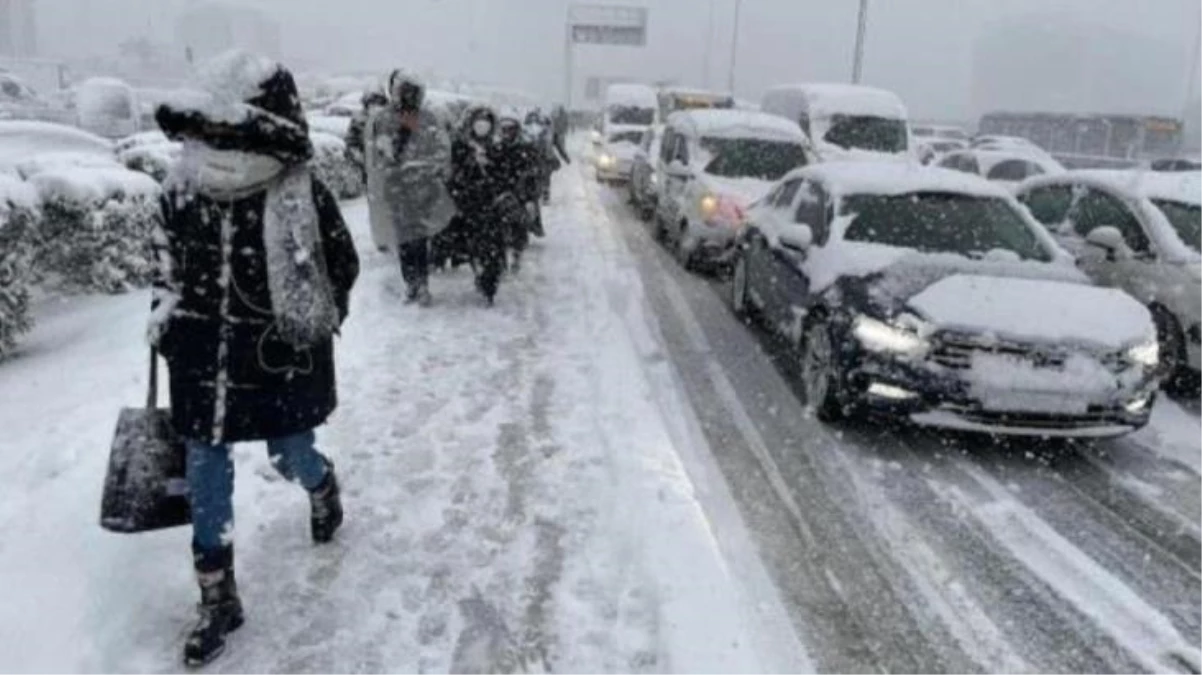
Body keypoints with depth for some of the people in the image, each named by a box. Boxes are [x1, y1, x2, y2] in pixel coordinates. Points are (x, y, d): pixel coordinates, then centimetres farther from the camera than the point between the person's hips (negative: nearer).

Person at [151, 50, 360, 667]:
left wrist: (312, 328, -8)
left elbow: (342, 264, -4)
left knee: (291, 459, 11)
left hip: (280, 359, -3)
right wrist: (165, 315, 7)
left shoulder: (301, 197, -16)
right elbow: (168, 257, 14)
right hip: (203, 357, 4)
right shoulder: (183, 188, -3)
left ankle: (322, 483, 52)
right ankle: (217, 599, 22)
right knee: (204, 475, 6)